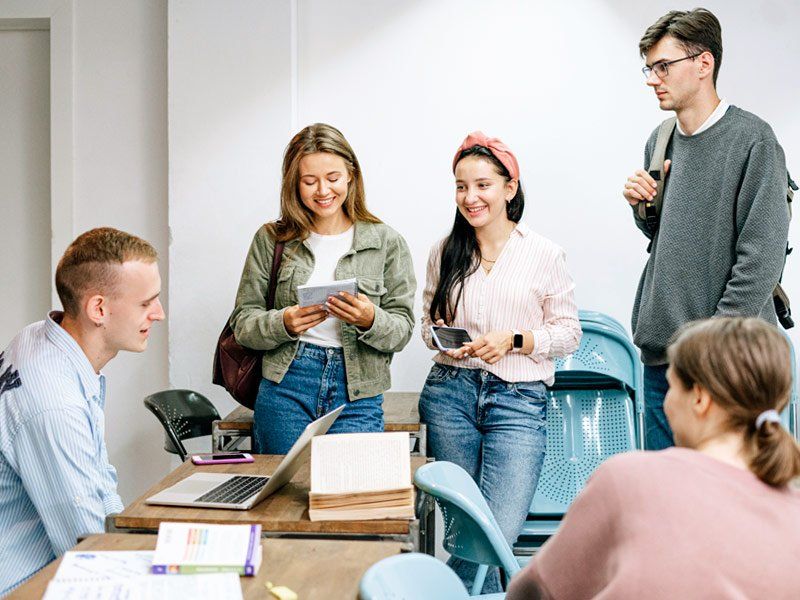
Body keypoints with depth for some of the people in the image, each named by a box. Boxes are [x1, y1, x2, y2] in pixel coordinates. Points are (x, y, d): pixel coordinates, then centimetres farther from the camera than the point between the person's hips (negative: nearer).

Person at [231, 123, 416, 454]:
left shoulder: (387, 243, 3)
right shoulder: (271, 239, 5)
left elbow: (402, 331, 2)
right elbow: (242, 323, 5)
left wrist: (370, 321, -19)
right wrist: (284, 324, -16)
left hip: (356, 397, 0)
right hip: (285, 389, 1)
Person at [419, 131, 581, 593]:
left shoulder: (545, 255, 0)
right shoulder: (445, 252, 8)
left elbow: (568, 332, 3)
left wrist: (513, 341, -13)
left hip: (519, 399, -2)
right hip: (450, 392, 3)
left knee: (498, 533, -13)